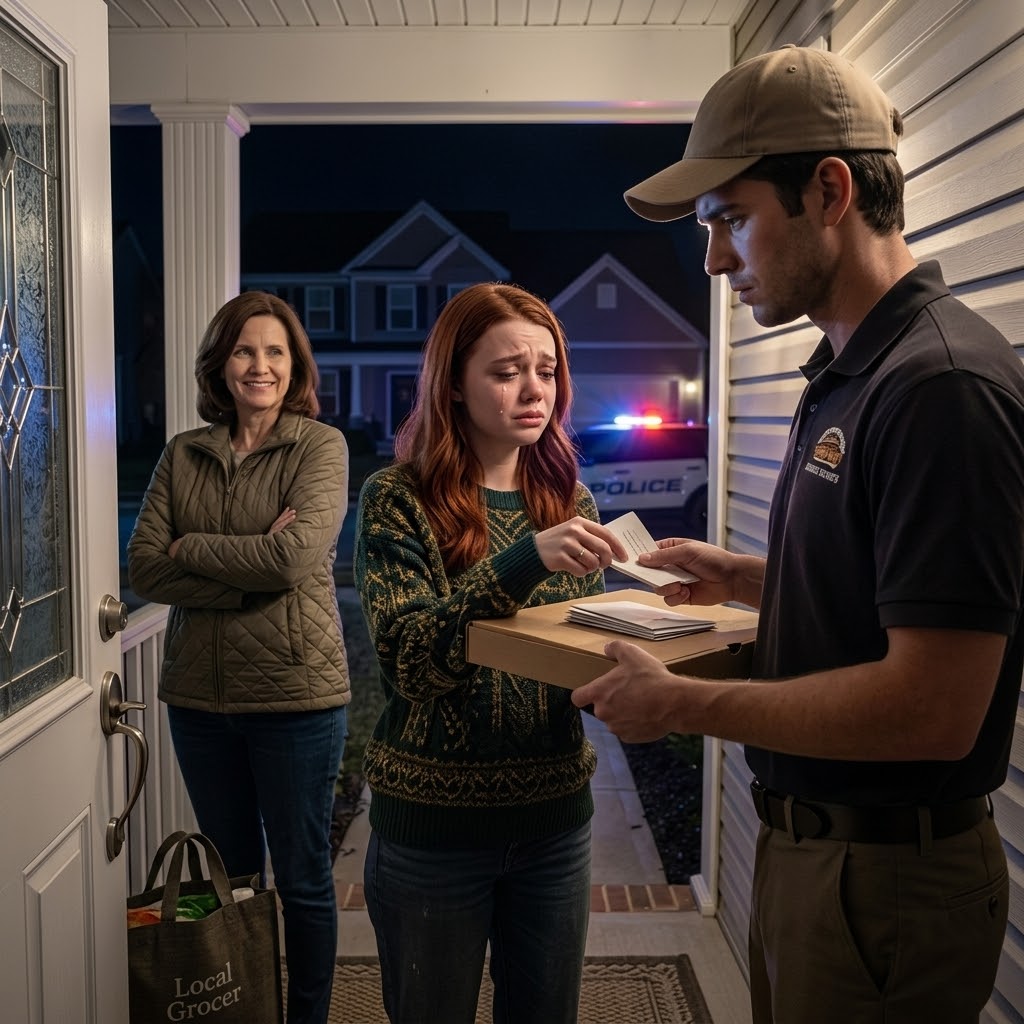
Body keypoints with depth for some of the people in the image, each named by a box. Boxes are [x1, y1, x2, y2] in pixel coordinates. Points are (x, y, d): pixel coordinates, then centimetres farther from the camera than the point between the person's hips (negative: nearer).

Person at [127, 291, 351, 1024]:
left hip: (295, 692, -4)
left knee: (303, 877, 10)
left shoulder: (320, 446, -5)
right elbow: (144, 568, -4)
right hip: (199, 692, 4)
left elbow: (297, 553, -20)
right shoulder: (182, 455, 6)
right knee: (230, 872, 20)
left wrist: (189, 547, -9)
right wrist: (251, 564, -16)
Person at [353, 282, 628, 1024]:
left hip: (555, 815, 4)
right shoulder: (398, 501, -10)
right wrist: (523, 563, -32)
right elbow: (409, 658, -20)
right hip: (432, 821, -3)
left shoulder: (570, 501, 3)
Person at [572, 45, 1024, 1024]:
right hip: (803, 839, 9)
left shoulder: (944, 387, -24)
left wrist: (679, 704, -20)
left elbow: (931, 708, -28)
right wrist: (743, 578, 5)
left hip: (886, 878, -9)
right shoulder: (845, 377, 7)